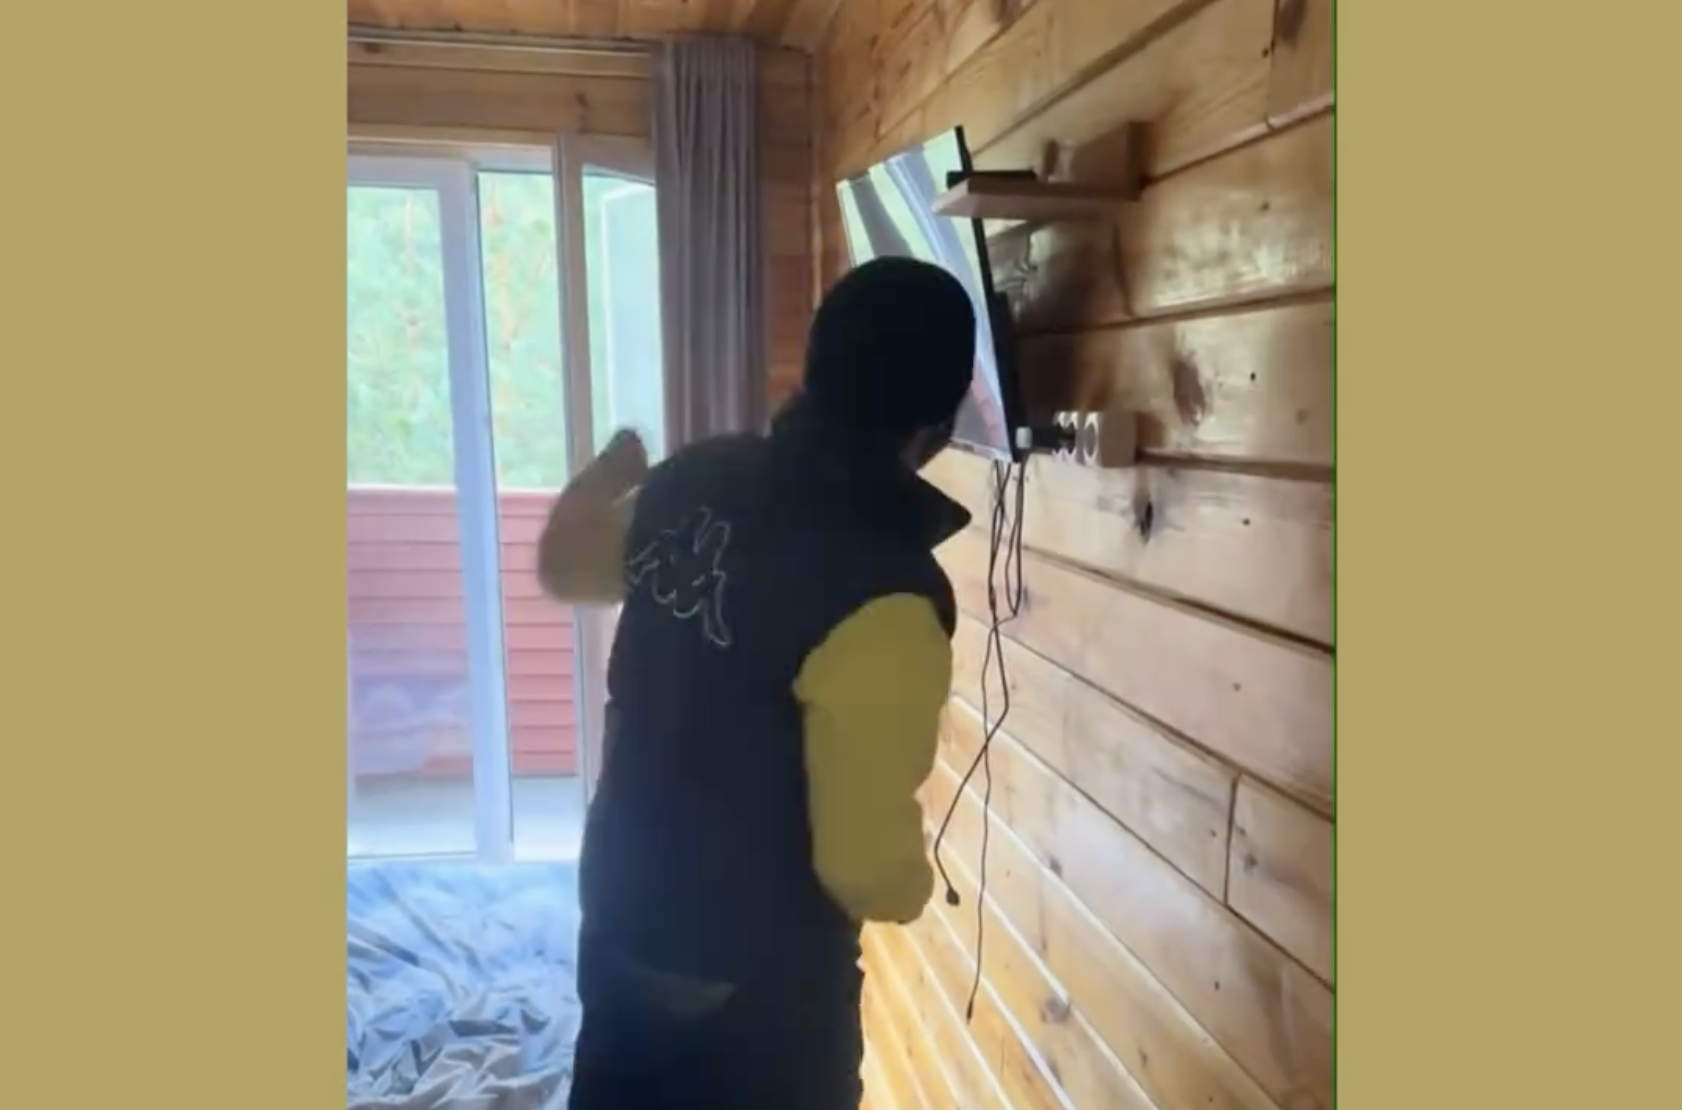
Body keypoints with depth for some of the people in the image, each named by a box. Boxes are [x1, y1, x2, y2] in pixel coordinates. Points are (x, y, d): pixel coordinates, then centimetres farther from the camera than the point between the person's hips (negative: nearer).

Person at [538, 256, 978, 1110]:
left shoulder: (696, 480, -8)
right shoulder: (885, 597, -29)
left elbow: (563, 567, 12)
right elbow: (868, 866, -27)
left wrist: (609, 470, 32)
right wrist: (917, 883, -3)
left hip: (620, 925, 7)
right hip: (755, 981, -6)